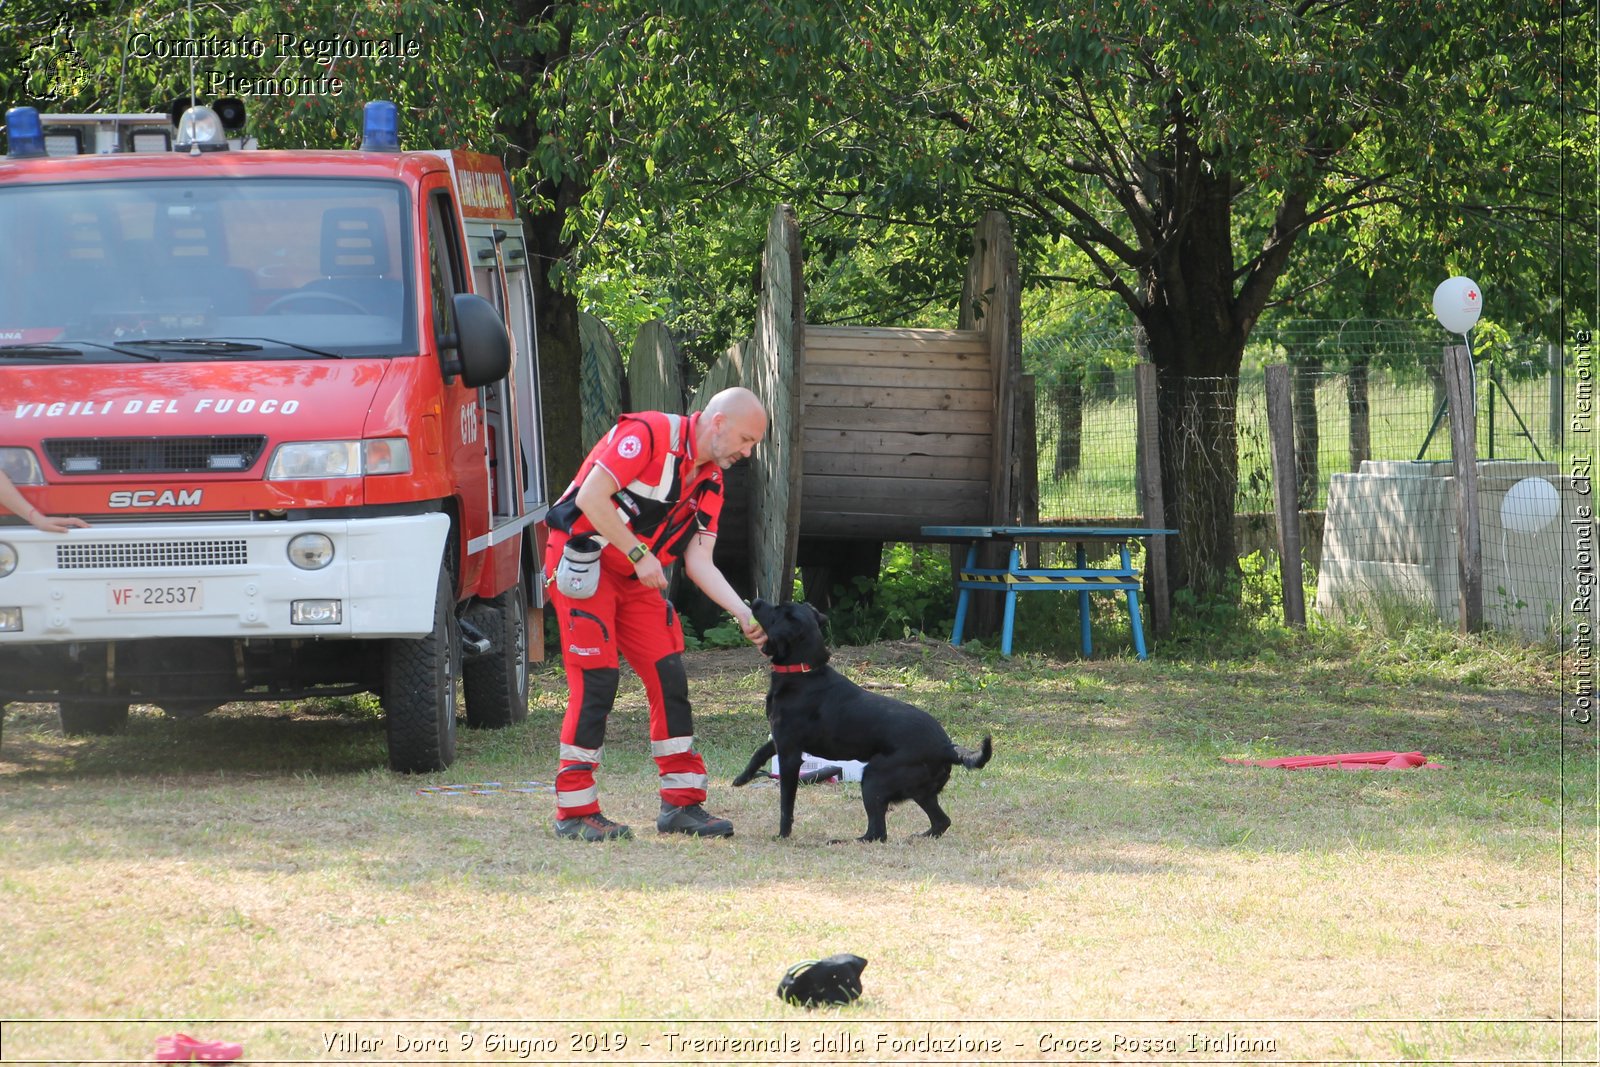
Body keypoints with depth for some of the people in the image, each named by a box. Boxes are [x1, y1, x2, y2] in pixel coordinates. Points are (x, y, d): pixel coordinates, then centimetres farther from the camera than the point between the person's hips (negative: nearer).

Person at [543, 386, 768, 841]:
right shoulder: (649, 434, -17)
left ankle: (682, 803, 10)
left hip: (638, 579, 8)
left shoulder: (710, 482, 8)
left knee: (670, 679, 3)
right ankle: (574, 811, -5)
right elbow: (591, 498, -24)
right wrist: (639, 555, -20)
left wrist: (743, 613, -10)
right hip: (582, 562, -8)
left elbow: (699, 560, 3)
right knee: (596, 683, -11)